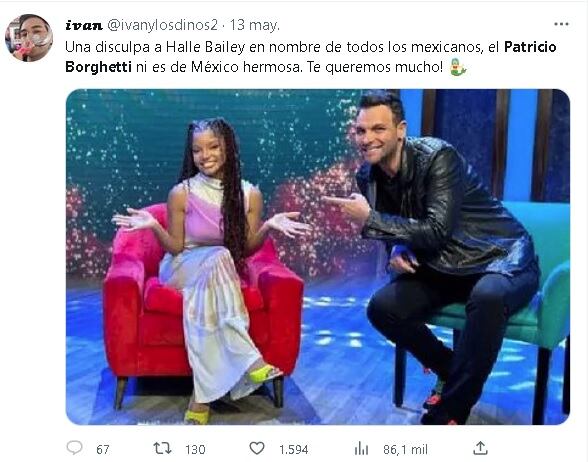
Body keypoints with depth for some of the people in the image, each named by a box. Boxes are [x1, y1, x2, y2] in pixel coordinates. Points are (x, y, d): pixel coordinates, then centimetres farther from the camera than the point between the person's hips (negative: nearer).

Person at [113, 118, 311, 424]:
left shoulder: (249, 194, -3)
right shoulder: (181, 194, -8)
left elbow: (247, 249, 1)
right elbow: (176, 249, -2)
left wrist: (268, 227, -17)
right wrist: (154, 227, -20)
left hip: (226, 273, 2)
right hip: (183, 268, -1)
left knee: (202, 298, -35)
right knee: (218, 257, -36)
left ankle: (202, 396, -32)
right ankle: (248, 358, -39)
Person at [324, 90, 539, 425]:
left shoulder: (438, 156, -23)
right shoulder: (368, 176, -4)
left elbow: (437, 231, -30)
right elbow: (391, 226, 11)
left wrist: (368, 218, -29)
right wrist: (398, 249, -13)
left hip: (502, 258, -6)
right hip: (443, 269, 6)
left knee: (488, 296, -39)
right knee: (382, 308, -14)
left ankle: (448, 413, -21)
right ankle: (454, 372, 10)